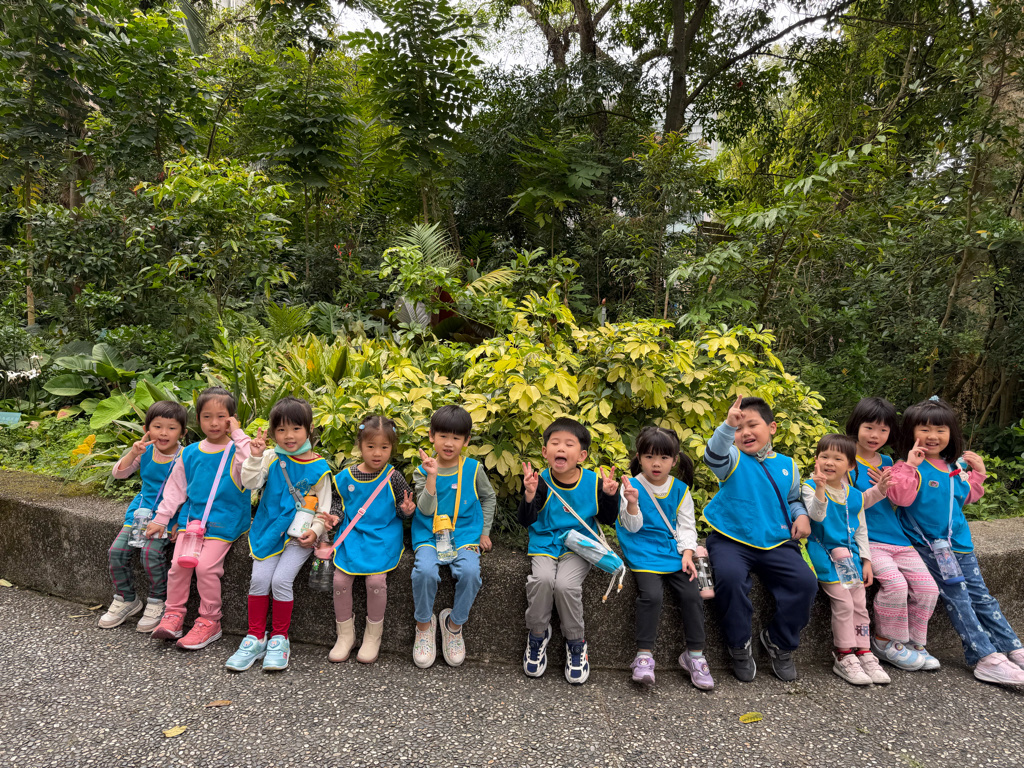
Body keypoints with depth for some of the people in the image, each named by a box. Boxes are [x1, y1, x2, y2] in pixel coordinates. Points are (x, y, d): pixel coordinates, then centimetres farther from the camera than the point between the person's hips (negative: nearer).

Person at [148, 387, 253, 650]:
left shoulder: (236, 451, -5)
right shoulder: (190, 454, 7)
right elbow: (175, 488, 16)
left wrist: (238, 434, -22)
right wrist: (160, 518, 13)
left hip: (223, 523, -4)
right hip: (192, 519, 4)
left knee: (206, 565, -16)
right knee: (179, 563, -8)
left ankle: (209, 622, 1)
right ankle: (173, 615, 12)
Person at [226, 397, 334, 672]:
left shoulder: (318, 468, -2)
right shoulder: (270, 459, 4)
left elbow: (324, 507, 1)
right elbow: (249, 483, -9)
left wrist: (315, 531, -12)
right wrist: (254, 457, -19)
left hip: (299, 535, -2)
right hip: (269, 531, 3)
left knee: (281, 580, -15)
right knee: (259, 579, -8)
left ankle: (279, 638, 5)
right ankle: (255, 638, 10)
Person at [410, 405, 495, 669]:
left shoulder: (473, 469, 3)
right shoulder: (422, 471, 1)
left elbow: (488, 497, 17)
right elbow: (426, 509, -9)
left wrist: (485, 532, 11)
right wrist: (432, 476, -19)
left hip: (464, 535, 0)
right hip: (429, 536, 0)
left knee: (470, 571, -29)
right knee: (425, 570, -30)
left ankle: (455, 624, -2)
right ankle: (424, 624, -2)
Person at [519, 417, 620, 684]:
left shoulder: (593, 482, -3)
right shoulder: (541, 481, -7)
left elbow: (607, 519, 7)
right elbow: (526, 520, -12)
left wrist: (610, 495, -12)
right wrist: (530, 495, -30)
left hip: (579, 547, 0)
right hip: (545, 545, 0)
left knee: (565, 583, -27)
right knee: (542, 579, -29)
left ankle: (576, 643, 0)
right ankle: (537, 635, -1)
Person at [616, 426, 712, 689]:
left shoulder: (680, 490, 7)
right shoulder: (632, 487, -4)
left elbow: (686, 525, 10)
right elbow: (632, 527, -7)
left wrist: (687, 553, -5)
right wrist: (631, 502, -26)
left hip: (675, 551, 4)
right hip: (644, 552, -3)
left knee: (692, 595, -12)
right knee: (651, 594, -24)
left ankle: (695, 654, 7)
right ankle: (644, 654, -11)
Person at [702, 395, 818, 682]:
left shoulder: (787, 465, 13)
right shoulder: (733, 460, 0)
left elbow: (793, 498, 29)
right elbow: (713, 456, -25)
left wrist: (801, 515, 7)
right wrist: (728, 426, -41)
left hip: (777, 543, 4)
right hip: (732, 540, -3)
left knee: (805, 582, -19)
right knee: (730, 576, -31)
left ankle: (778, 641, 8)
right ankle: (739, 645, -5)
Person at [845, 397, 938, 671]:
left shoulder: (888, 463, 14)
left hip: (898, 539, 7)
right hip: (867, 540, -6)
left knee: (928, 587, -6)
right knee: (895, 583, -24)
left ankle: (912, 643, 14)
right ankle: (886, 643, -1)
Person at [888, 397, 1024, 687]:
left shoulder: (956, 467, 9)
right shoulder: (912, 466, -11)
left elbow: (968, 497, 24)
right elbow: (901, 497, -25)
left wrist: (978, 474, 12)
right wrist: (910, 465, -27)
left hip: (960, 545, 7)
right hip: (928, 547, -6)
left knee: (980, 596, 10)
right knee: (957, 599, -9)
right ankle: (985, 658, -8)